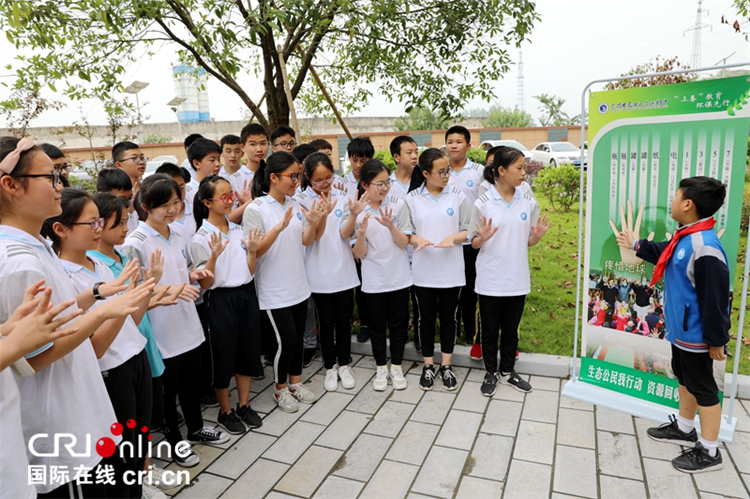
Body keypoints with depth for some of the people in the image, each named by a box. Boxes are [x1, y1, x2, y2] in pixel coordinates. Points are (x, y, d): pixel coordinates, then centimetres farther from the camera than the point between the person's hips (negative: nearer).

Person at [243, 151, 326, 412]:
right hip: (274, 290, -6)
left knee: (298, 336, 15)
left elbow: (306, 241, 5)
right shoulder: (256, 209, -14)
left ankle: (295, 382, 35)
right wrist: (279, 227, -31)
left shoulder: (295, 205, 4)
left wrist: (313, 222, -15)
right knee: (286, 340, -1)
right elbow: (255, 252, -18)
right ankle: (280, 389, 23)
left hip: (298, 285, 6)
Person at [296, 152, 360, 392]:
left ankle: (344, 364, 30)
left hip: (343, 270, 2)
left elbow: (344, 234, -7)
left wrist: (353, 215, -25)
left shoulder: (342, 196, 0)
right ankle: (330, 367, 29)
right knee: (327, 322, 11)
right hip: (319, 272, -2)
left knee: (344, 320, 12)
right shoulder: (302, 200, -5)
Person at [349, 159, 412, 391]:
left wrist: (391, 226, -26)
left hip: (399, 277, 1)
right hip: (373, 281, 0)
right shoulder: (357, 212, -7)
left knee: (398, 323, 12)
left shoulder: (398, 205, -6)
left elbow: (404, 243, -9)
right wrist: (361, 232, -27)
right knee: (377, 325, 13)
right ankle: (381, 368, 30)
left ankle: (396, 367, 30)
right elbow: (360, 254, -8)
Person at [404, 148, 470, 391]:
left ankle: (446, 366, 28)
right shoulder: (412, 198, -2)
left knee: (448, 318, 12)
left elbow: (468, 231, 1)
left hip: (451, 270, 0)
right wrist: (418, 240, -19)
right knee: (426, 319, 11)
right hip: (423, 270, 0)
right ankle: (428, 366, 28)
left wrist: (453, 237, -19)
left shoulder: (457, 197, -2)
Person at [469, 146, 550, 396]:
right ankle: (491, 373, 29)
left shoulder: (528, 203, 1)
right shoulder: (483, 203, -9)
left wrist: (538, 235, -14)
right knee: (490, 329, 11)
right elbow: (474, 243, -5)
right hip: (490, 279, -3)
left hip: (517, 279, 3)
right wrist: (483, 238, -26)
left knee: (511, 328, 16)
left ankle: (507, 371, 34)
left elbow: (529, 241, 7)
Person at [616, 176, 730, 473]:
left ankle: (709, 452, 21)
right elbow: (664, 254, 24)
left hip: (696, 335, -10)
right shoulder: (684, 237, 0)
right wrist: (636, 246, 36)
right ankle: (684, 429, 41)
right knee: (685, 378, 22)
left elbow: (714, 300, -26)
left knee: (702, 386, 5)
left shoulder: (705, 248, -30)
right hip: (681, 329, 10)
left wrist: (716, 340, -19)